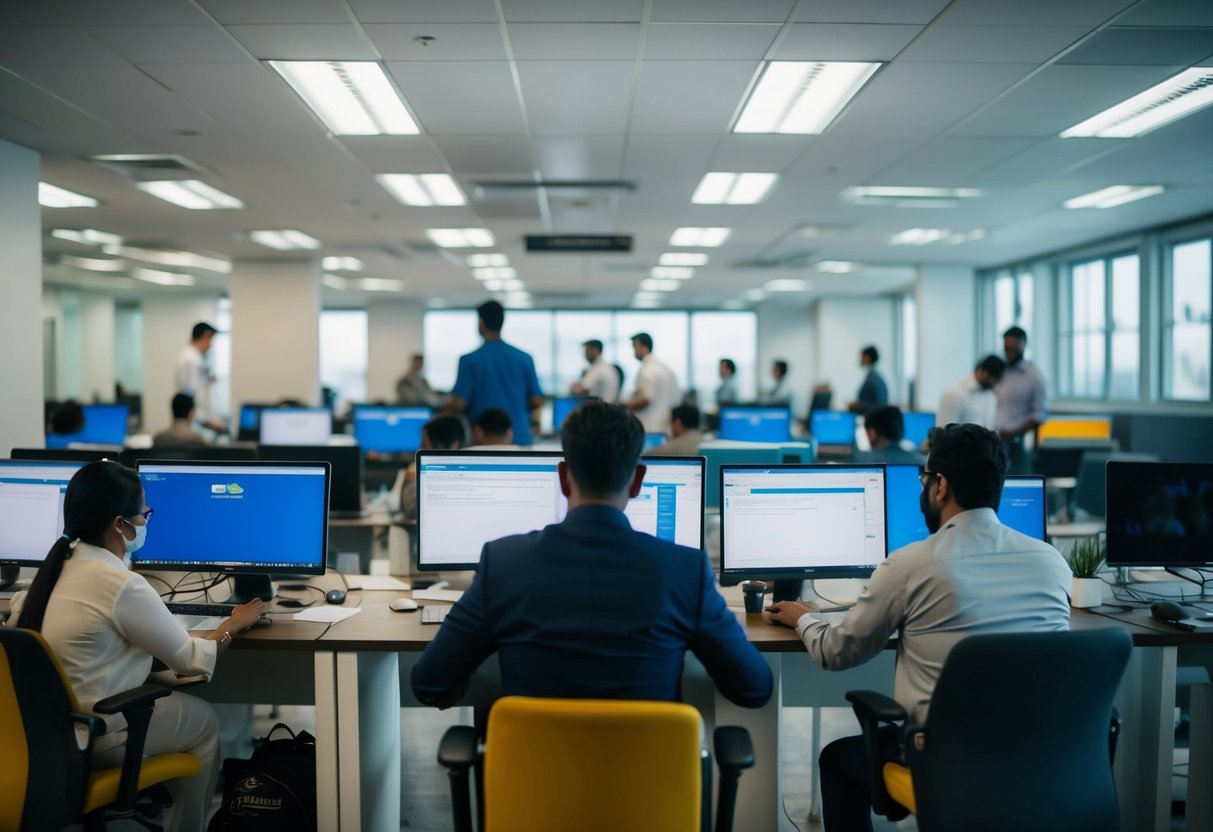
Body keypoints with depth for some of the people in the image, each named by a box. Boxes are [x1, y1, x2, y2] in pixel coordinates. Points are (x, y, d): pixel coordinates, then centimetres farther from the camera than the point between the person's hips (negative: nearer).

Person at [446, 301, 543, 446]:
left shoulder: (470, 360, -7)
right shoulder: (524, 359, 2)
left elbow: (458, 404, -10)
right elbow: (536, 400, 3)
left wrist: (445, 406, 12)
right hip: (519, 439, 2)